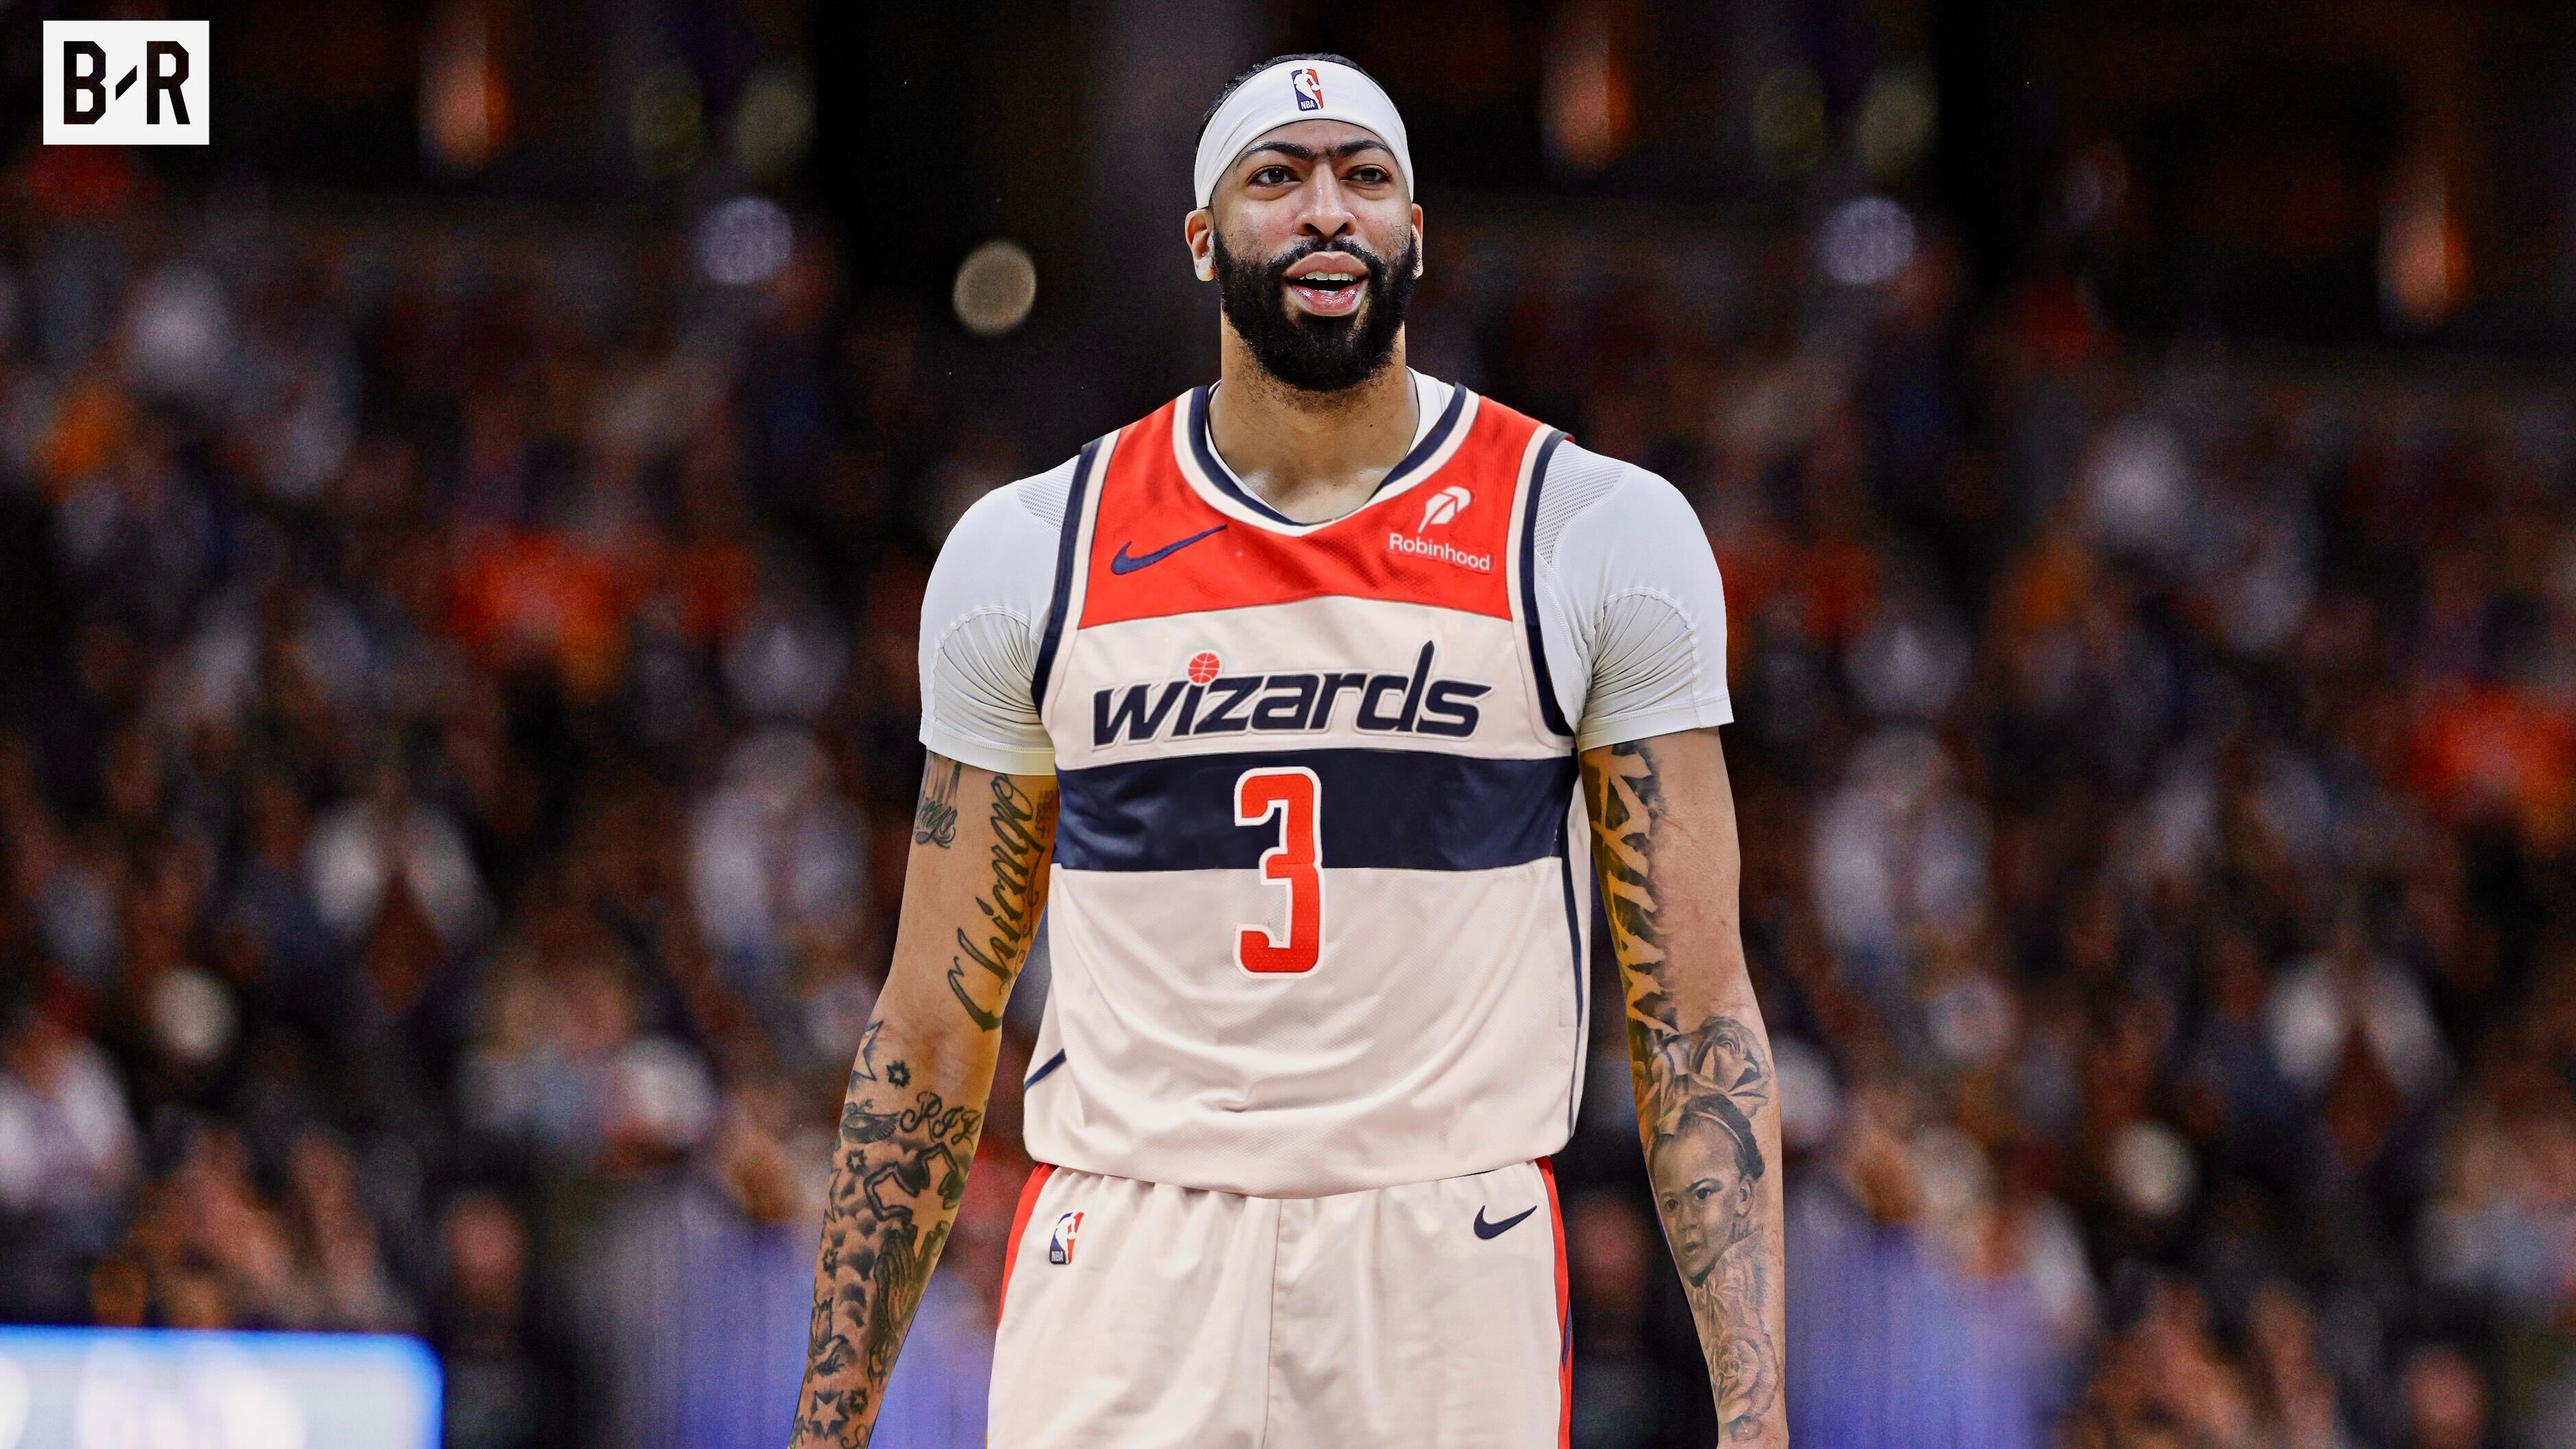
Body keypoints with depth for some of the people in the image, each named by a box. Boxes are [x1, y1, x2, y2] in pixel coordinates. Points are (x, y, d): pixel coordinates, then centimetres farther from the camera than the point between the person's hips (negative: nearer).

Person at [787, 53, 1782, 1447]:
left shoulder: (1596, 536, 3)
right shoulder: (1030, 555, 7)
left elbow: (1692, 1016, 1)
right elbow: (933, 1033, 11)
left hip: (1448, 1281, -1)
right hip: (1123, 1274, 1)